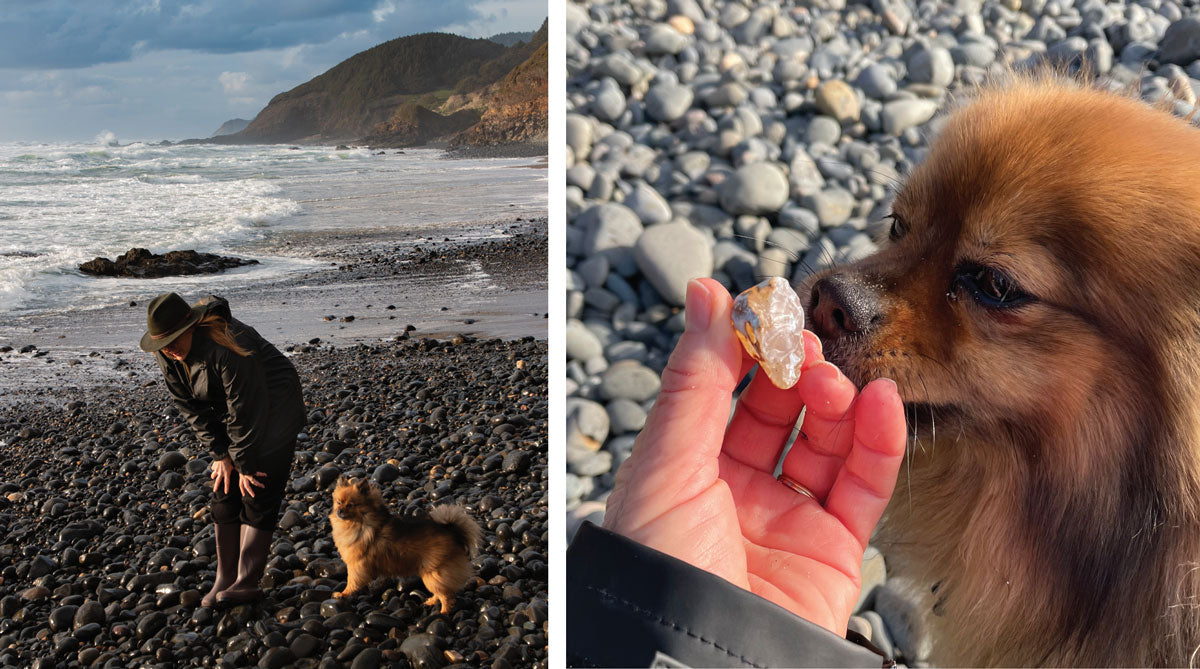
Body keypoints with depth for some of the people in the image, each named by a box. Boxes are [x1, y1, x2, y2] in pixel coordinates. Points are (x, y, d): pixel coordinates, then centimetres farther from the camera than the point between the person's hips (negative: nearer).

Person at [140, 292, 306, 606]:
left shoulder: (224, 347, -34)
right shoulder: (166, 356, -10)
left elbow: (245, 411, -28)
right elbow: (192, 407, -3)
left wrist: (245, 465, -20)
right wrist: (220, 454, -7)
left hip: (272, 411, -8)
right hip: (229, 414, 8)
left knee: (257, 493, -9)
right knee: (224, 491, 5)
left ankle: (247, 582, -5)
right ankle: (225, 579, 13)